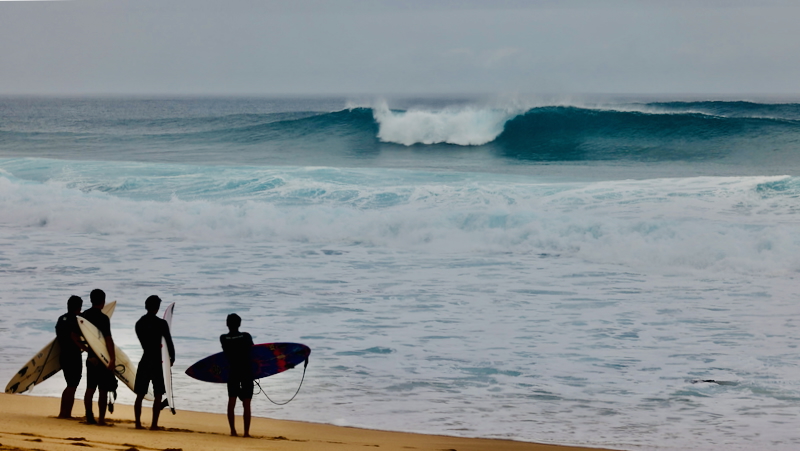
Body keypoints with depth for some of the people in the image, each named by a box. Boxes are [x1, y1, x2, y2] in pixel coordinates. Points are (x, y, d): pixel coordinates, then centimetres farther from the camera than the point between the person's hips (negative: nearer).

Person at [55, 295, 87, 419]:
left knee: (70, 386, 16)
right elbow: (74, 337, -21)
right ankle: (66, 413, -2)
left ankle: (63, 413, 18)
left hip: (63, 355, 9)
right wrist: (86, 348, -16)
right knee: (72, 387, -2)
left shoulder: (61, 319, 13)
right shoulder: (73, 319, -13)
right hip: (73, 356, -9)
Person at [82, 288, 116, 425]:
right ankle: (101, 419, -4)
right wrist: (113, 358, -21)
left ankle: (89, 417, 13)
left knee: (90, 388, 12)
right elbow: (108, 340, -20)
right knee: (103, 390, -3)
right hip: (102, 358, -7)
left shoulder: (83, 316, 6)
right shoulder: (103, 318, -16)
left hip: (90, 357, 7)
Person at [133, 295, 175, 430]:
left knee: (140, 395, 8)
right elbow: (169, 342, -5)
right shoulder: (161, 323, -9)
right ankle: (154, 424, -5)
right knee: (158, 395, 0)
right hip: (156, 363, -5)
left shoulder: (139, 323, 7)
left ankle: (138, 423, 5)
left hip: (144, 361, 5)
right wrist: (172, 357, 11)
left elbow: (143, 343, 14)